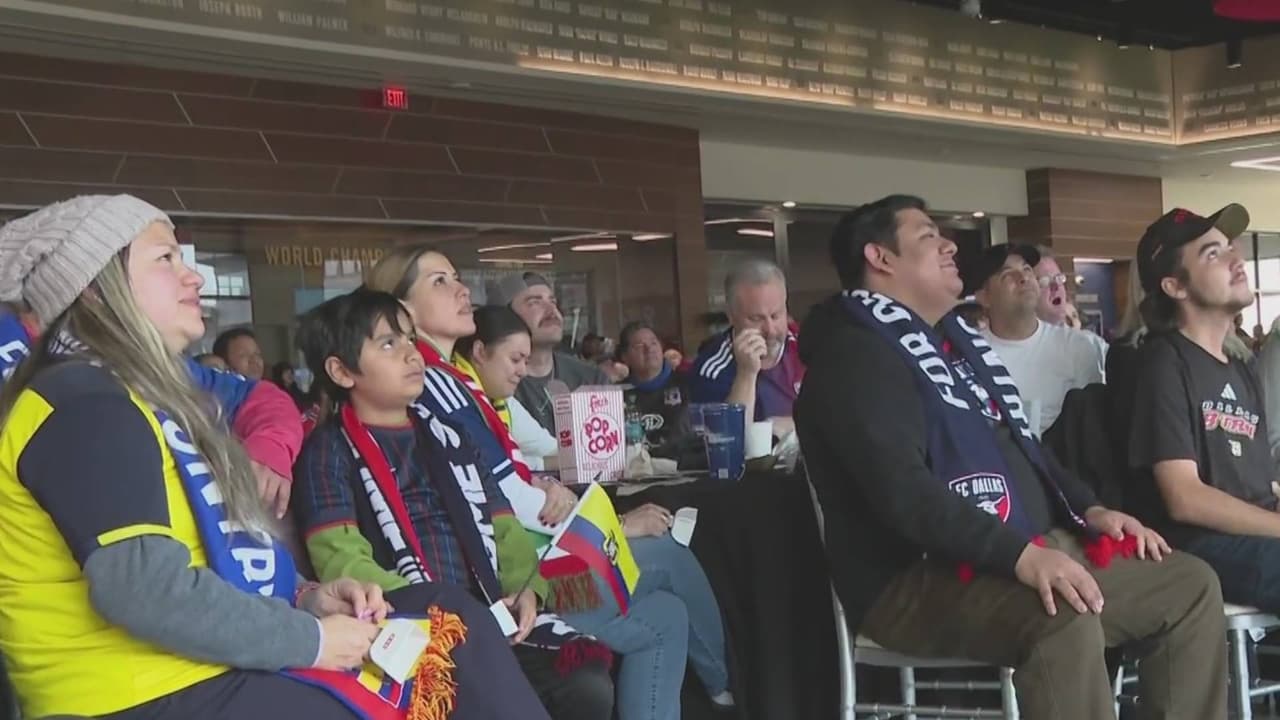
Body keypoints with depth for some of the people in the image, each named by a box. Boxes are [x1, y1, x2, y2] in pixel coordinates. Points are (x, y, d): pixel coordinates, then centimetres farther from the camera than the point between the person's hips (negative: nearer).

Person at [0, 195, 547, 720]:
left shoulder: (141, 392, 18)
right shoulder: (82, 404, -14)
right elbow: (140, 586, -27)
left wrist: (304, 602, 2)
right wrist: (309, 639, -18)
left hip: (210, 672, 10)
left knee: (451, 624, 2)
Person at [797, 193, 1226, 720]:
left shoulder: (956, 339, 21)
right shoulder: (855, 356, -12)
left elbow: (1019, 445, 28)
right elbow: (902, 489, -25)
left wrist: (1088, 509, 11)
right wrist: (1018, 554, -32)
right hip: (920, 578, -10)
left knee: (1190, 585, 3)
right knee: (1065, 617, -36)